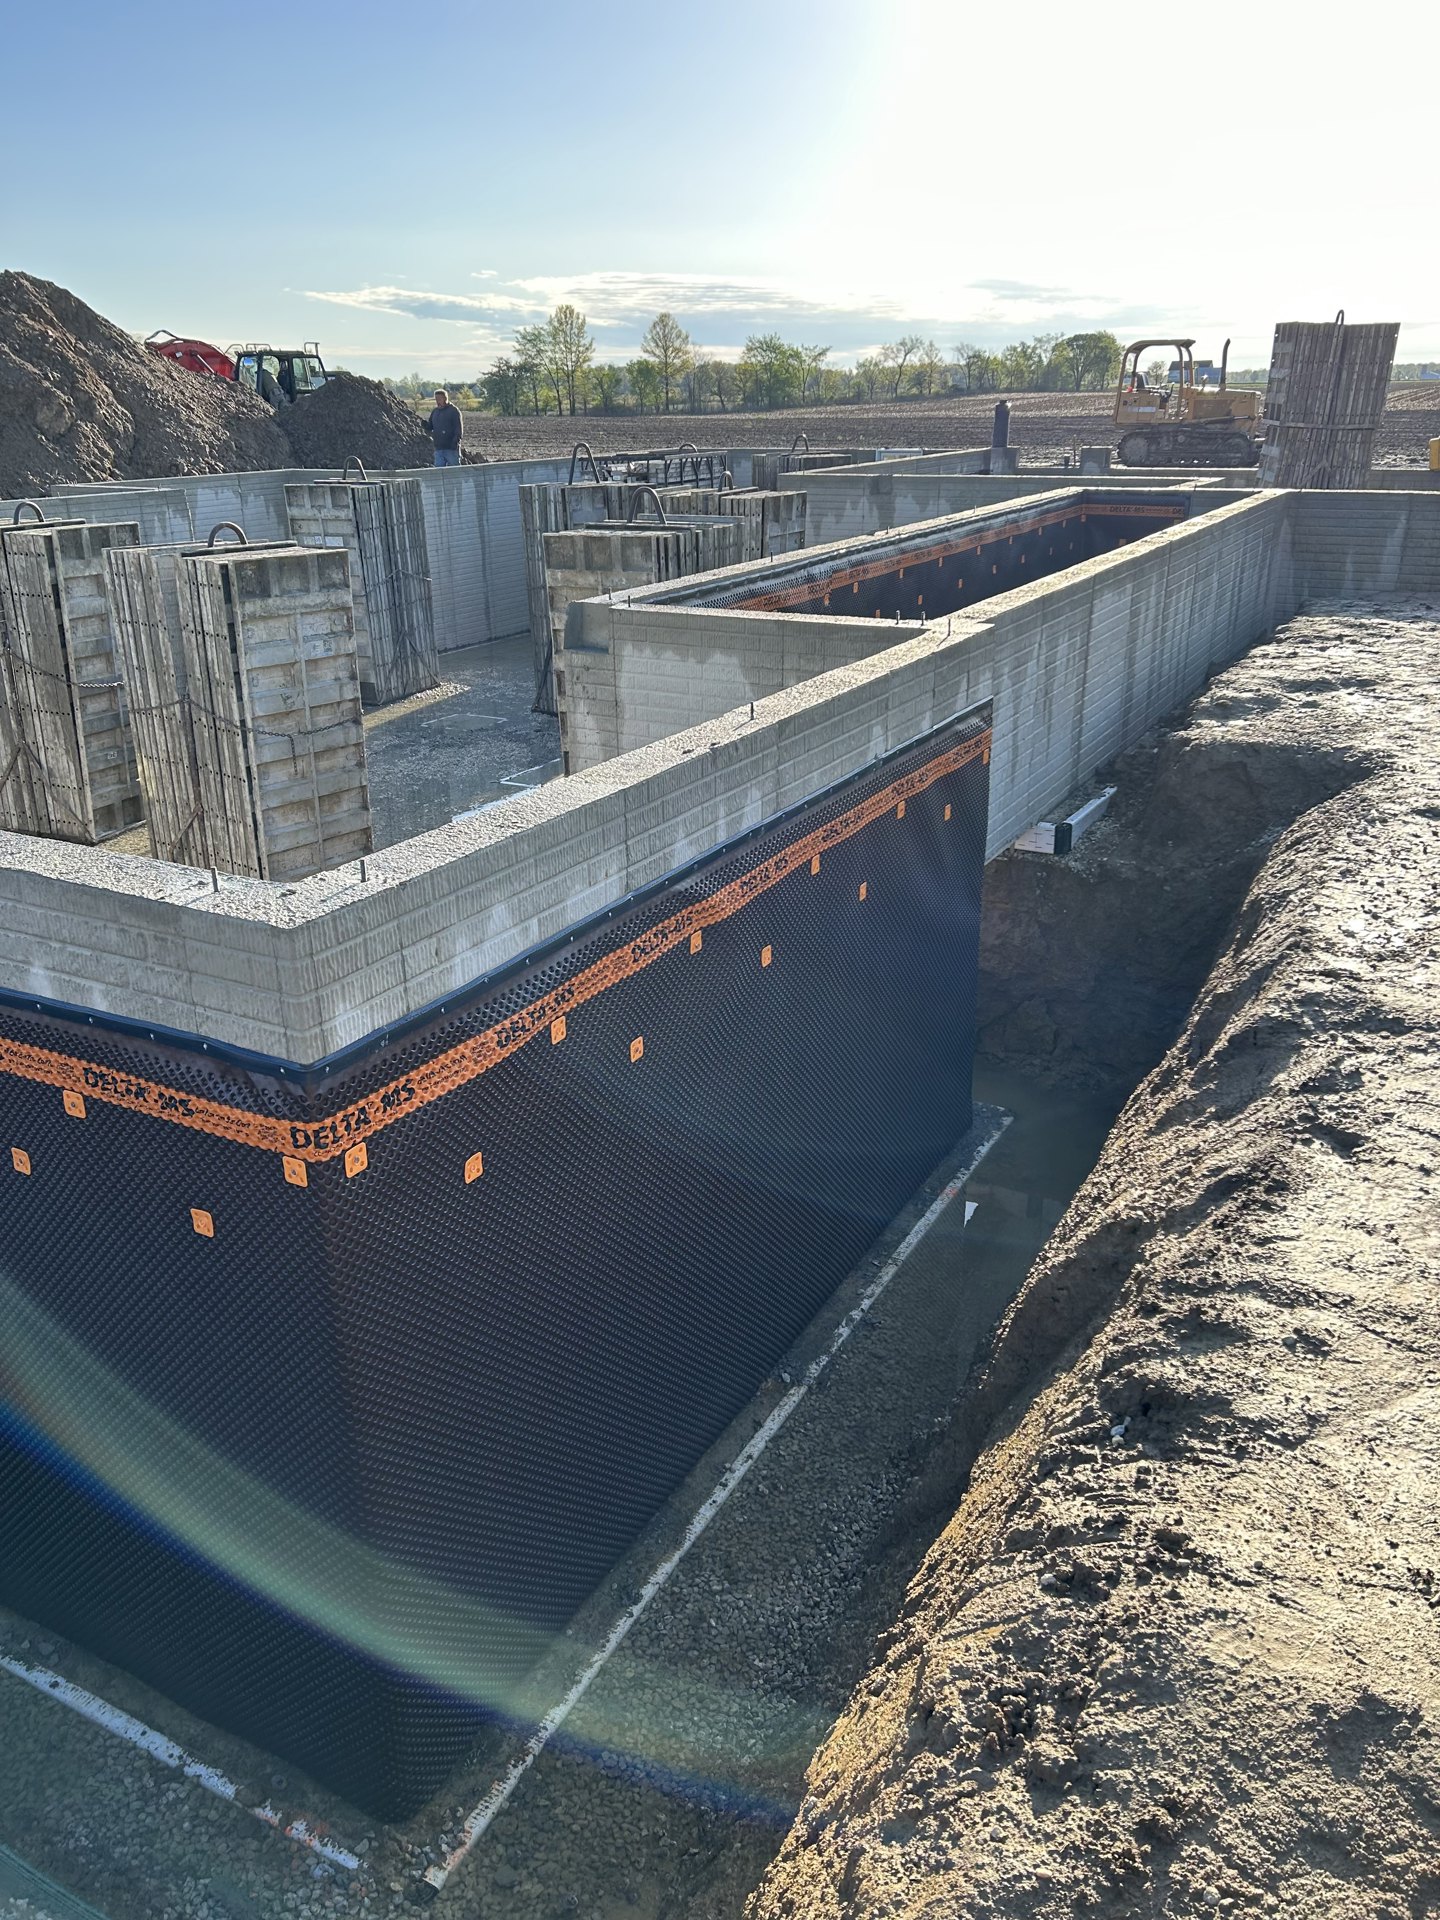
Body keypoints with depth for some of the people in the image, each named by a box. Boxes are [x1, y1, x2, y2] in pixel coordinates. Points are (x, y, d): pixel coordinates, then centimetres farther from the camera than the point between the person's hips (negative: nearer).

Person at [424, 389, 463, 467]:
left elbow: (459, 428, -10)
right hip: (438, 448, 6)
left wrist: (455, 441, -21)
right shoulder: (435, 412, 16)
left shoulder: (454, 411, -3)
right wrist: (426, 425, -1)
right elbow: (429, 428, 22)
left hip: (451, 448, -6)